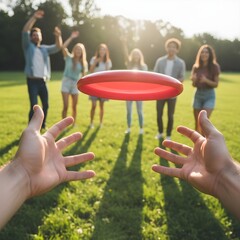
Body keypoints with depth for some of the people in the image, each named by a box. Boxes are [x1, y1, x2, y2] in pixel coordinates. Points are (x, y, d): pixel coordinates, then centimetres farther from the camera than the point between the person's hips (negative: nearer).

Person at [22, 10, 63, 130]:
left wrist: (58, 36, -13)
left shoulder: (45, 48, 18)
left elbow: (58, 47, 7)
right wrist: (34, 17, -17)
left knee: (46, 105, 13)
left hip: (42, 81, 5)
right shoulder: (28, 46, 5)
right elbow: (25, 32, -9)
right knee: (34, 106, -9)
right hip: (32, 81, -5)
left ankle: (43, 125, 30)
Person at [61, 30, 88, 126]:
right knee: (65, 106, -7)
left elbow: (84, 75, 10)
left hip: (75, 84, 3)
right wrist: (71, 37, -17)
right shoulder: (69, 58, 0)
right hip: (66, 82, -3)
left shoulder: (83, 62, 8)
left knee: (74, 107, 8)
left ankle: (74, 124, 23)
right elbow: (63, 47, -17)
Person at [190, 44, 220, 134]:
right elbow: (194, 85, 7)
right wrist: (194, 80, -15)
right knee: (197, 123, 8)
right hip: (198, 95, 4)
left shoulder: (214, 67, -7)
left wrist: (206, 80, -23)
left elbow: (216, 84, -6)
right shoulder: (196, 67, 2)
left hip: (209, 96, -3)